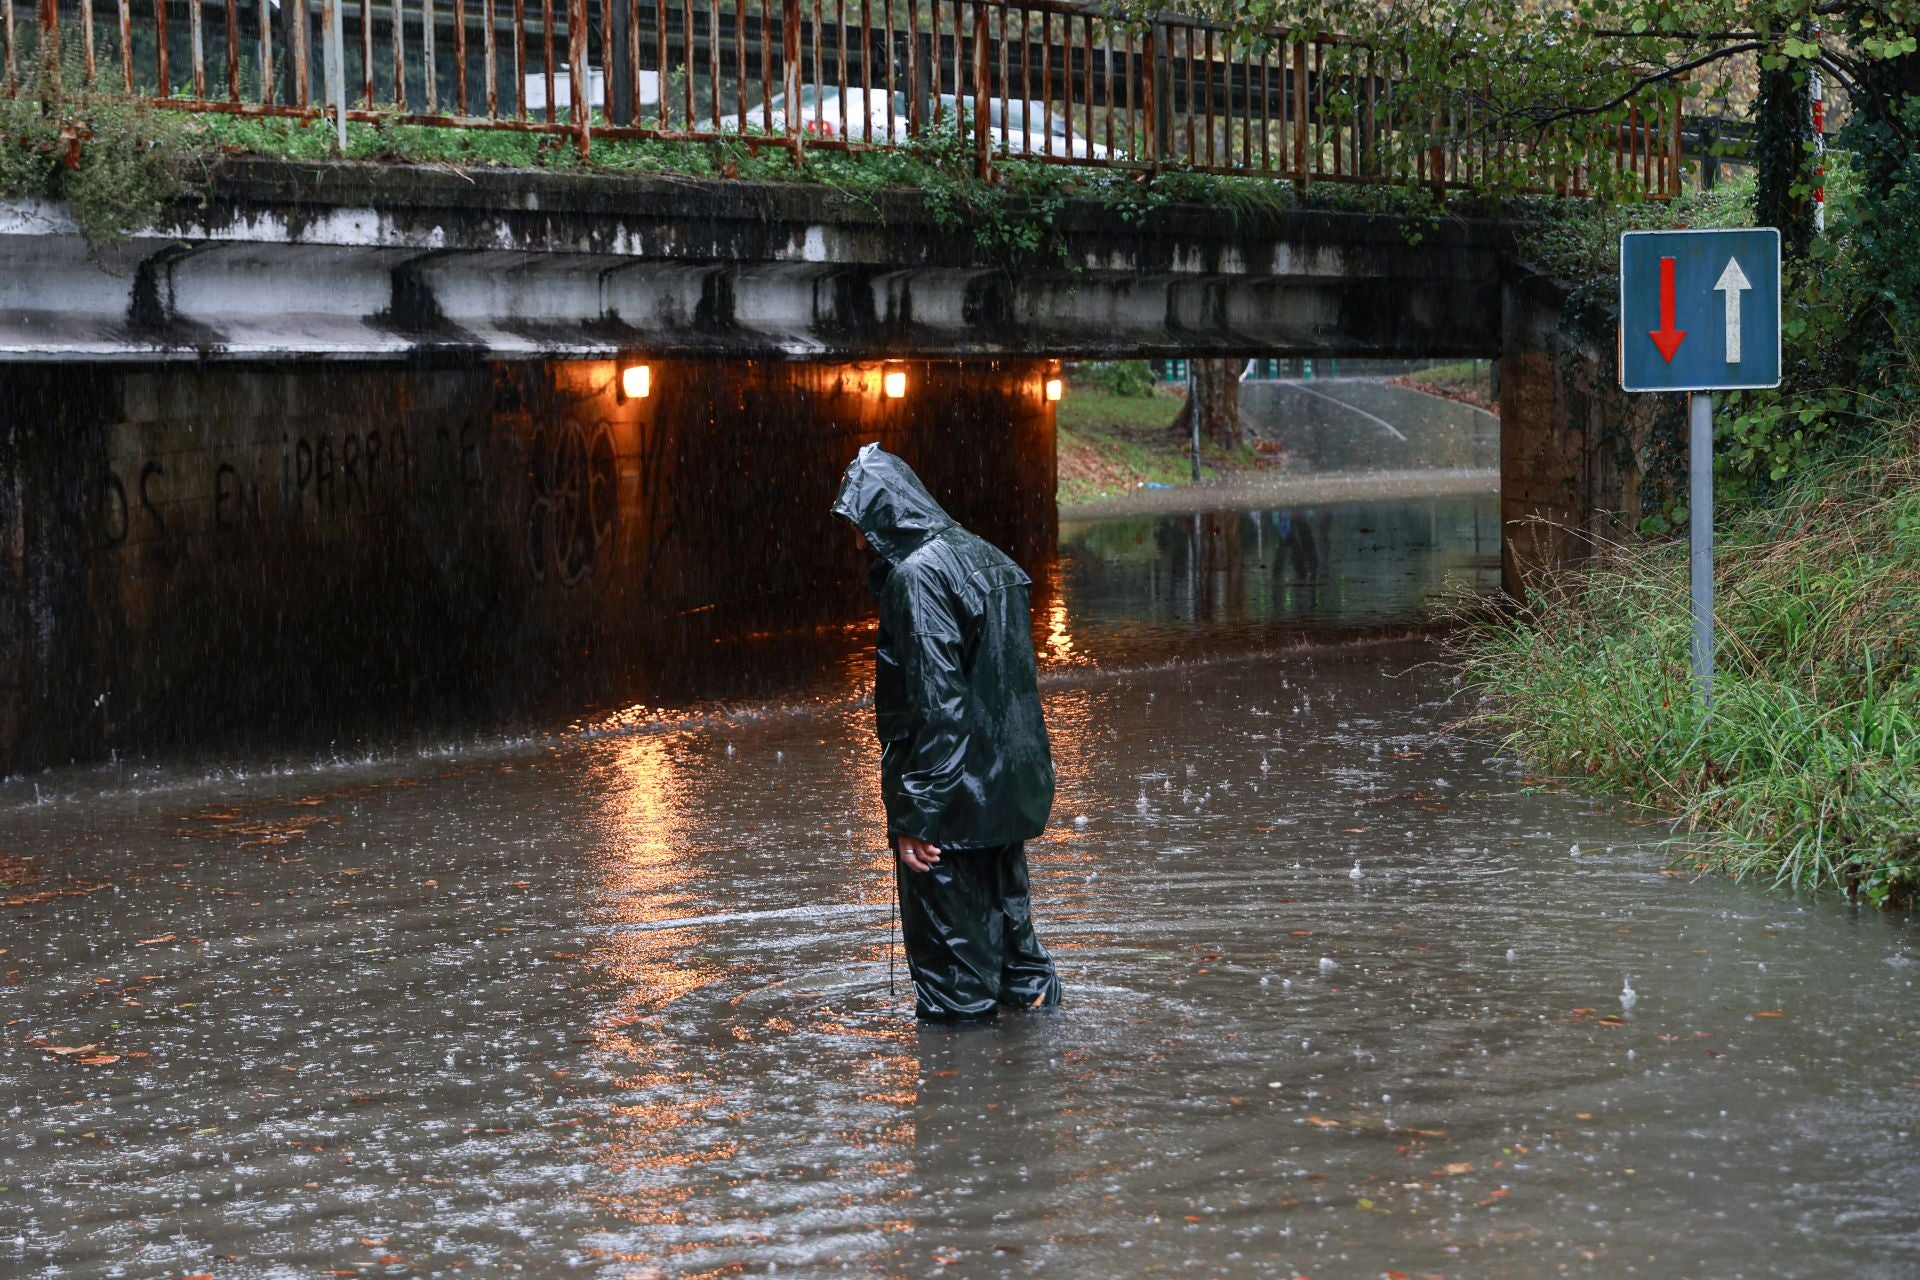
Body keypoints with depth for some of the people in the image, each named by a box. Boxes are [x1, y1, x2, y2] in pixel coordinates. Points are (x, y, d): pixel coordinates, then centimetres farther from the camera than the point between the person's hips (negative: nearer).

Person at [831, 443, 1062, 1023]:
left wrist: (914, 816, -21)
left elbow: (933, 703, -23)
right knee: (1003, 908, 21)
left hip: (953, 798, -9)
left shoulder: (916, 576, -18)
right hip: (1011, 786, 9)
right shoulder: (985, 559, 10)